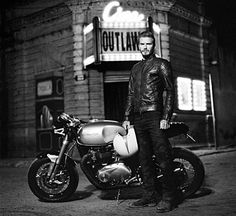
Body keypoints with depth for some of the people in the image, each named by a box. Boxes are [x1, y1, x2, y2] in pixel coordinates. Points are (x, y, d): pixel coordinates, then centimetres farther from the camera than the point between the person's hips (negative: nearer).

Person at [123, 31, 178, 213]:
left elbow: (170, 91, -4)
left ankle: (168, 197, -3)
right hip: (138, 117, 7)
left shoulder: (161, 64, 4)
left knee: (163, 156, -9)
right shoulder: (135, 68, 22)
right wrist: (127, 117, 14)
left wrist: (166, 117, -14)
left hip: (155, 116, -6)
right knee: (145, 158, 8)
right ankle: (150, 195, 15)